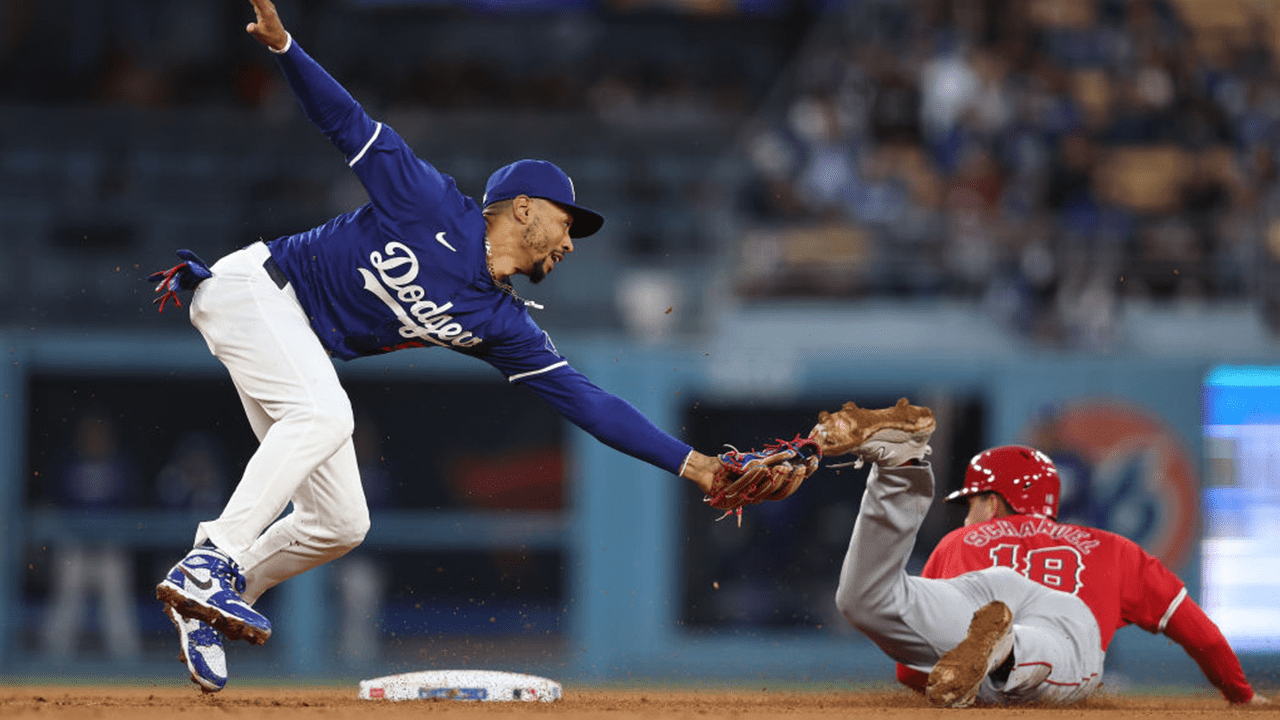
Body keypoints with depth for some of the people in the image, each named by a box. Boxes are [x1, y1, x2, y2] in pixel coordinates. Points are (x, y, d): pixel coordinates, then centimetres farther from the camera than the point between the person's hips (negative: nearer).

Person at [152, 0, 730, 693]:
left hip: (301, 348, 8)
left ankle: (210, 605, 15)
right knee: (324, 412, -33)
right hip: (252, 287, -8)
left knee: (340, 523, 0)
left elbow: (586, 400, 1)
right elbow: (348, 123, -12)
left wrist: (690, 463, -4)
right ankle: (210, 565, -39)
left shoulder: (500, 324, 4)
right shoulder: (436, 206, -11)